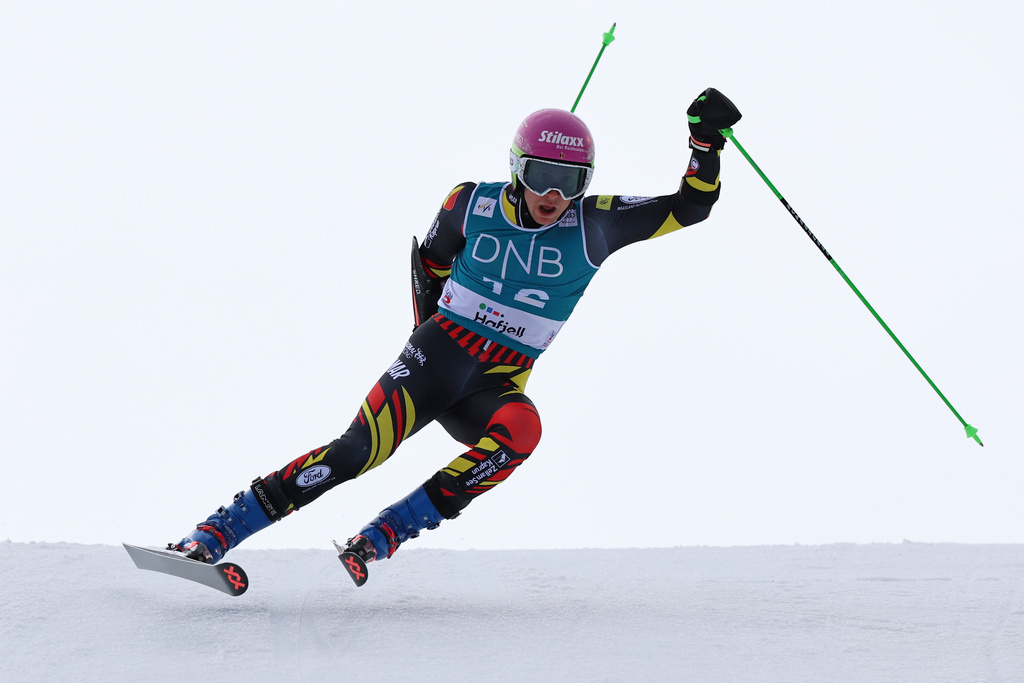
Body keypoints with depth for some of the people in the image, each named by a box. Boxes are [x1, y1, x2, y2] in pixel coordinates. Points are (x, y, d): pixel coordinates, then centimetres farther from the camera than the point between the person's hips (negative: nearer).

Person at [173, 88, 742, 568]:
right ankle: (215, 534, -21)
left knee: (521, 428, -36)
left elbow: (691, 207, -1)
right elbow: (430, 258, 17)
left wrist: (707, 141, -14)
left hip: (498, 387, 1)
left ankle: (386, 534, -31)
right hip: (439, 358, -1)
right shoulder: (472, 204, -2)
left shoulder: (594, 224, -1)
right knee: (361, 449, -26)